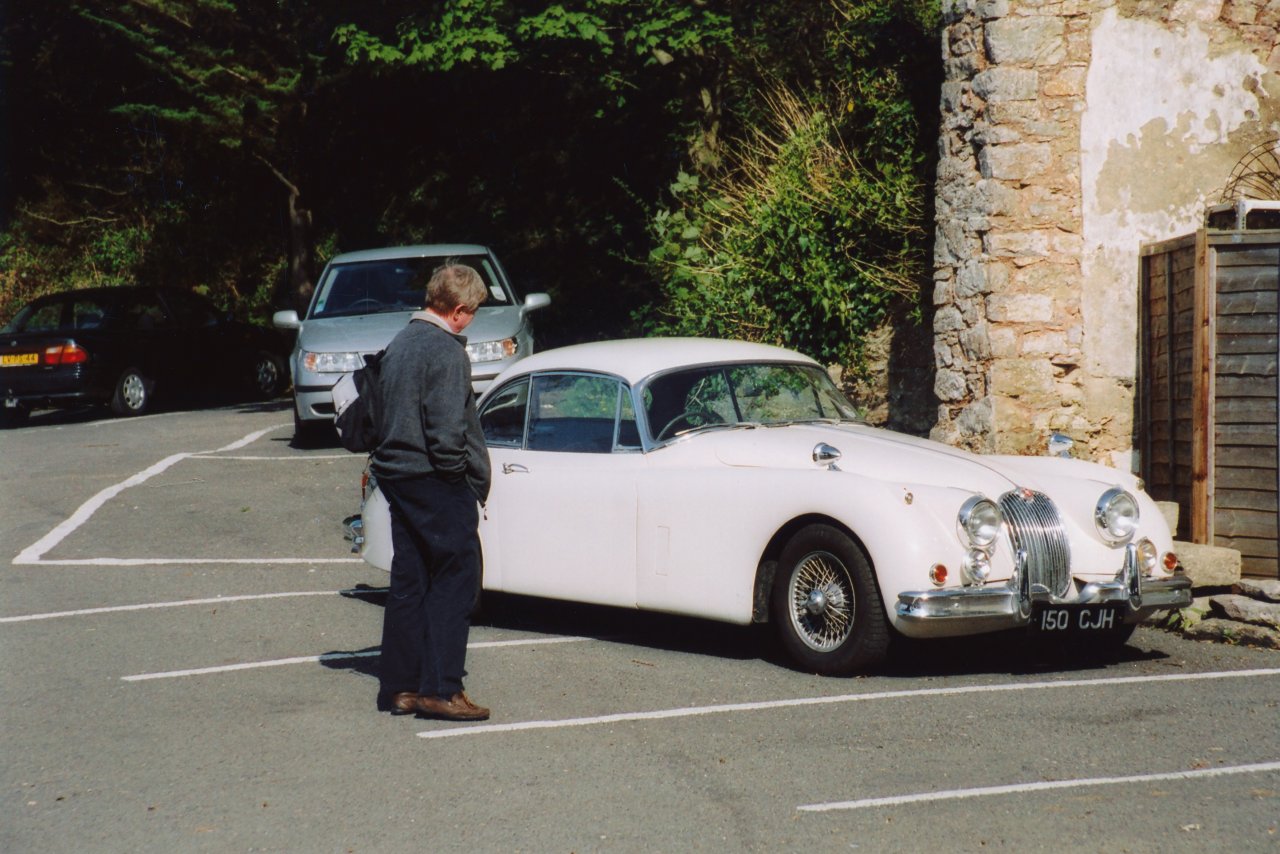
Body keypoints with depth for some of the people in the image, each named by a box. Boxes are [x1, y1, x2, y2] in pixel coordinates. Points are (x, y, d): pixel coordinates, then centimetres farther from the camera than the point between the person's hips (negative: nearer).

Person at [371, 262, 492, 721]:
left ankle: (399, 686, 14)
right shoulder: (446, 351, -15)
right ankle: (440, 689, -6)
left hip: (396, 474, 9)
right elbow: (447, 429, -20)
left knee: (408, 582, 12)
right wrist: (459, 476, -10)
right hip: (435, 481, -9)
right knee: (455, 579, -3)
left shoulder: (399, 344, 13)